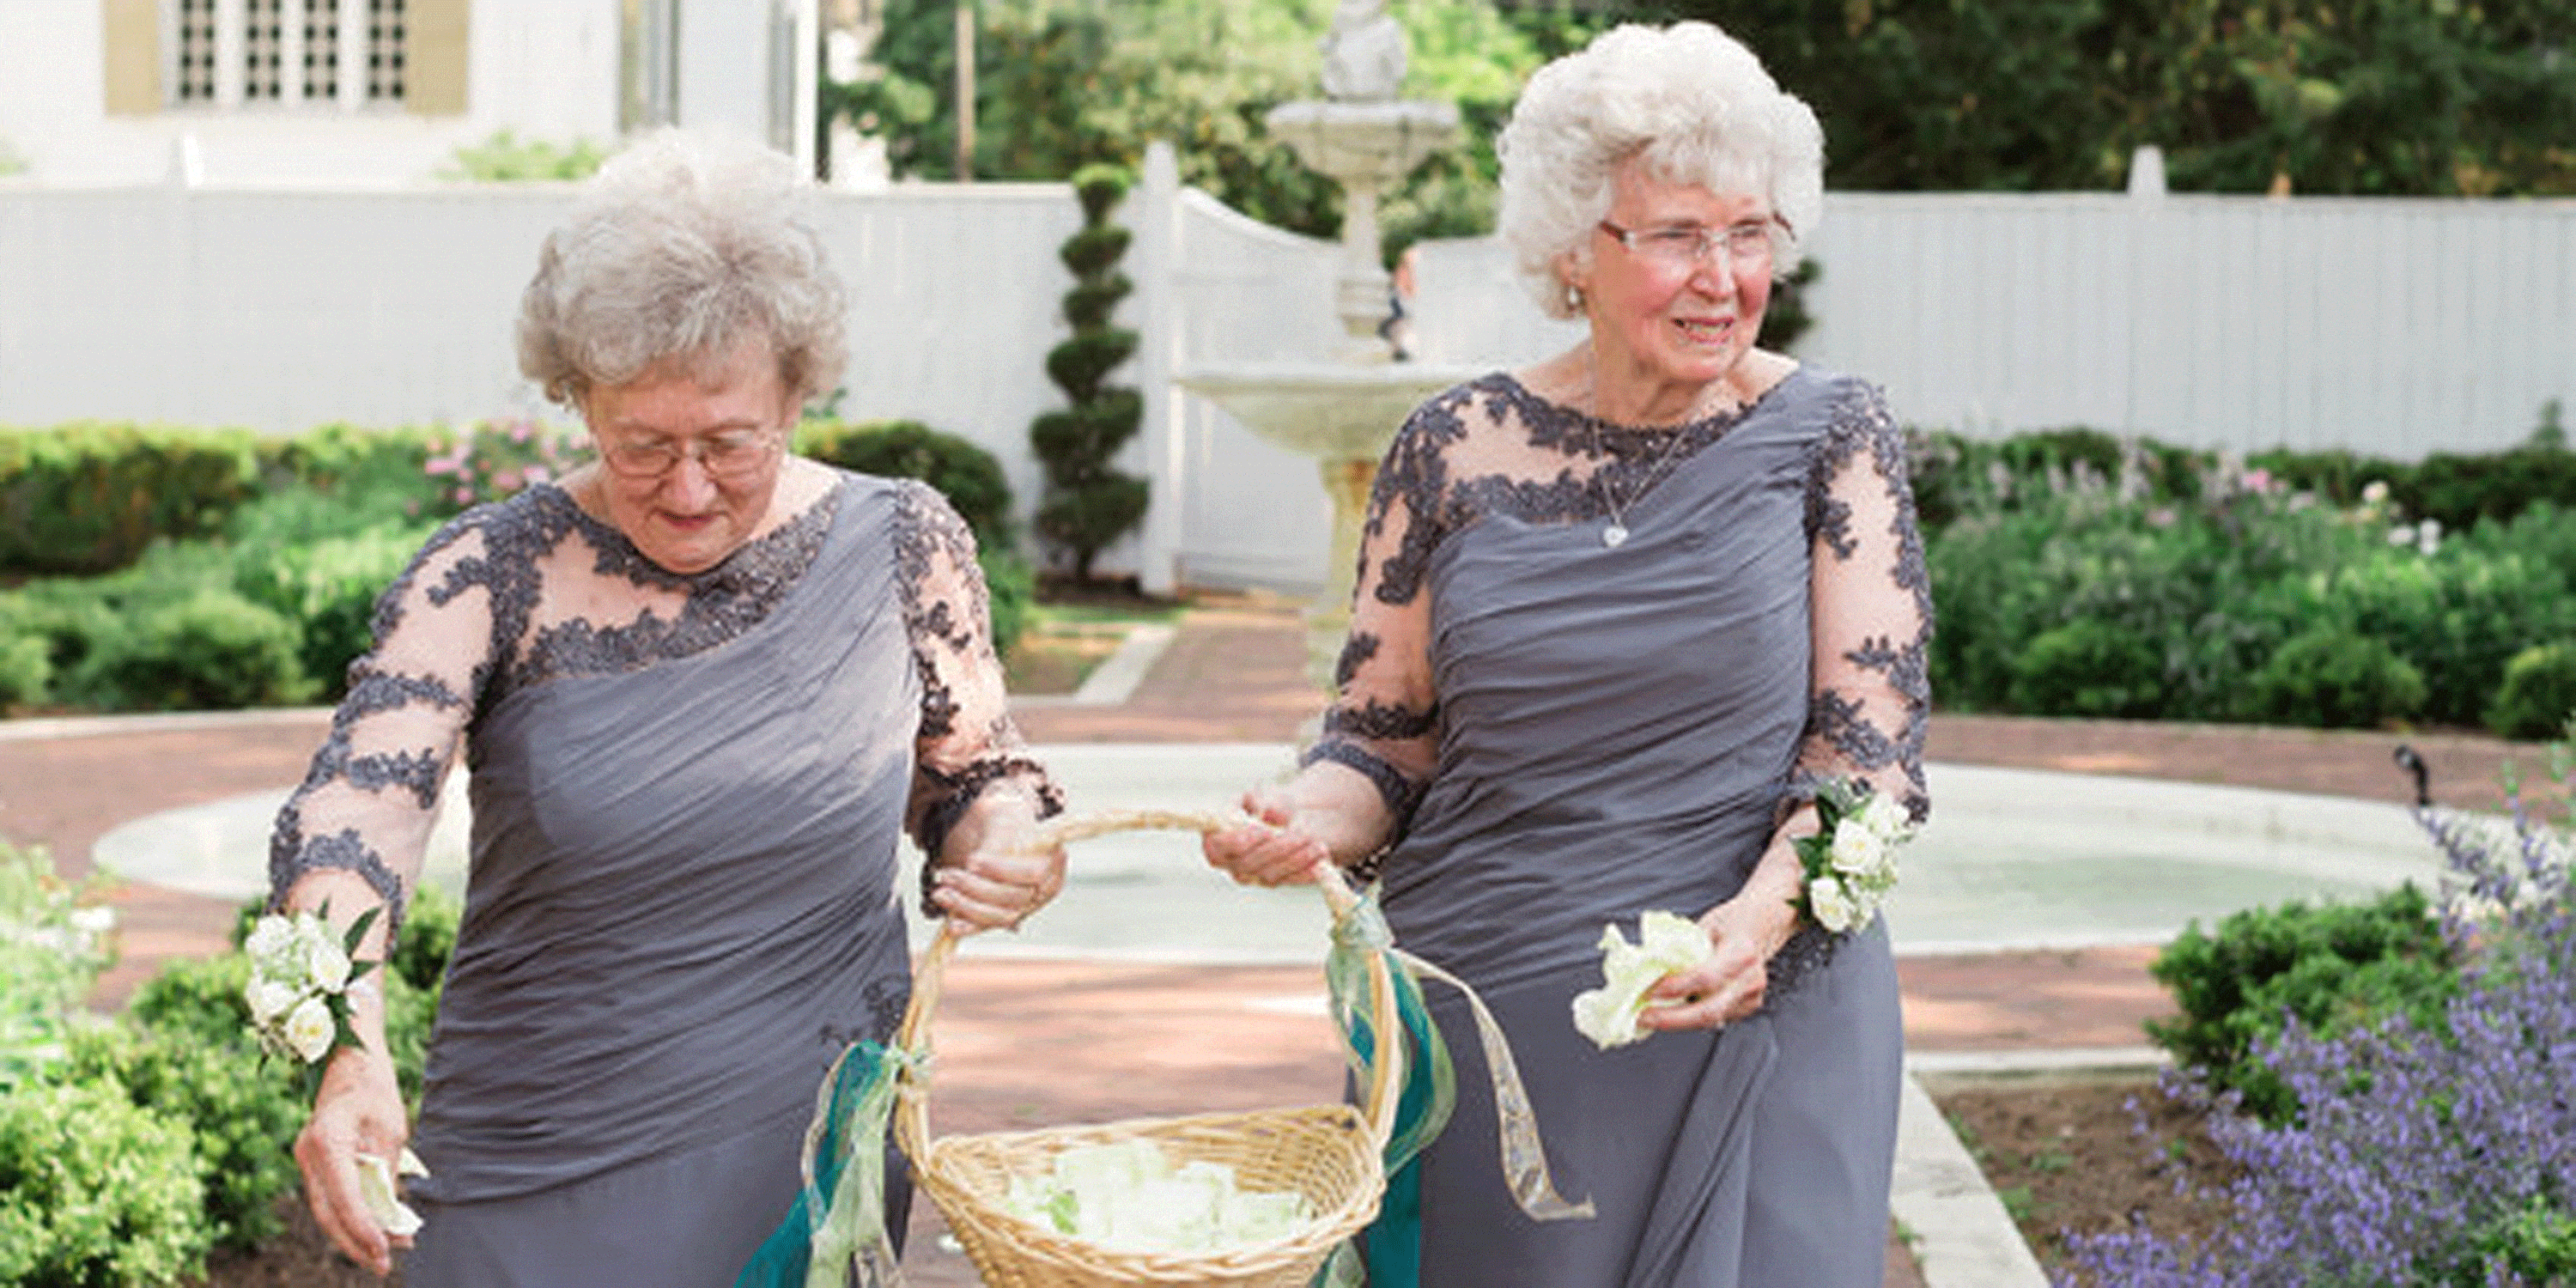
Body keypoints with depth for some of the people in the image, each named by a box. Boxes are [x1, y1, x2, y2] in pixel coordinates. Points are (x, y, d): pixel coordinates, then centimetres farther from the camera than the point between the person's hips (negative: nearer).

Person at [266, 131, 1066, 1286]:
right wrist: (353, 1054, -40)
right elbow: (350, 812, -22)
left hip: (816, 1172, 2)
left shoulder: (902, 550, -2)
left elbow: (976, 777, 13)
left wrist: (1006, 845, -11)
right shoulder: (488, 576, -9)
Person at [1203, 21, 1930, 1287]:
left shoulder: (1829, 435, -1)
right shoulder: (1452, 452, 3)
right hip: (1476, 1027, 1)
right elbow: (1383, 742, 8)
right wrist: (1309, 815, -14)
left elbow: (1870, 742, -3)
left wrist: (1768, 908, -21)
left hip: (1750, 1018, -1)